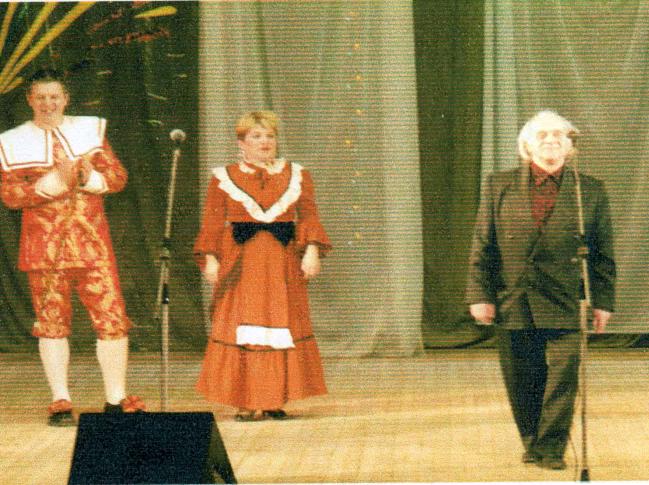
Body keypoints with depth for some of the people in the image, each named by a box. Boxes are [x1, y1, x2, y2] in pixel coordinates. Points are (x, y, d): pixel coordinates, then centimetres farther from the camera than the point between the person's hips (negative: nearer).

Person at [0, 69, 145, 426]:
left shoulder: (91, 130, 11)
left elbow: (117, 176, 4)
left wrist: (82, 176, -14)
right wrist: (53, 181, -16)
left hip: (91, 241, 1)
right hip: (43, 245, 0)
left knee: (112, 318, -4)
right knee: (52, 323, 1)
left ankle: (116, 400, 6)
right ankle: (60, 402, 10)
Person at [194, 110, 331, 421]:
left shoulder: (296, 175, 12)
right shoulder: (224, 178, 7)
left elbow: (309, 215, 7)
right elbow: (212, 221, 4)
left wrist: (312, 250, -7)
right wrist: (210, 258, -7)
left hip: (283, 262, 2)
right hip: (240, 262, -2)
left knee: (283, 326, 0)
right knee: (241, 329, -4)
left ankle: (275, 401, 6)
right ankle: (246, 403, 0)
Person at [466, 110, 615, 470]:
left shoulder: (591, 191, 5)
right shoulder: (499, 187, 5)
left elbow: (603, 253, 7)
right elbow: (482, 248, 5)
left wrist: (602, 302, 3)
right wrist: (480, 296, -1)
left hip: (565, 306, -1)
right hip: (512, 304, 1)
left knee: (563, 374, -8)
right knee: (522, 382, 7)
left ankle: (552, 448, 3)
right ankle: (532, 443, 23)